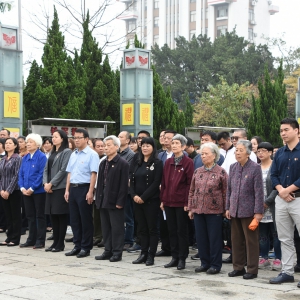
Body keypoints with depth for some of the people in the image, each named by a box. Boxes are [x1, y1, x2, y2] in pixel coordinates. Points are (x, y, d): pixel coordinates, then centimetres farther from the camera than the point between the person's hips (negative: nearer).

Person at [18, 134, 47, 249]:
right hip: (26, 191, 7)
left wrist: (32, 188, -17)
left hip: (38, 191, -7)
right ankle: (31, 239, 20)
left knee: (40, 215, 2)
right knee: (30, 216, 12)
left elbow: (42, 174, -16)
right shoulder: (25, 158, 11)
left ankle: (40, 241, 7)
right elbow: (21, 174, 11)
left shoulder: (42, 157, -10)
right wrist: (22, 187, -4)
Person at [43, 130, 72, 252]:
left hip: (61, 188, -7)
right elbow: (46, 169, 14)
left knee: (61, 216, -3)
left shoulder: (67, 152, -5)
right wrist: (45, 183, -2)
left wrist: (51, 183, -12)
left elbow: (63, 170, -12)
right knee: (53, 216, 8)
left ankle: (60, 244, 2)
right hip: (50, 188, 7)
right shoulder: (52, 153, 18)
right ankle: (55, 242, 14)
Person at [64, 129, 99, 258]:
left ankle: (85, 247, 8)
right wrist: (67, 190, 11)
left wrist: (90, 192, -19)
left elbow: (93, 174, -14)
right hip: (73, 189, 7)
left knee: (85, 219, 0)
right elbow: (69, 173, 16)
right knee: (74, 219, 10)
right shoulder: (73, 155, 14)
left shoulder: (92, 154, -8)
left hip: (84, 188, -7)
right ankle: (77, 246, 19)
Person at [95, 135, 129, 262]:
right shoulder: (103, 163, 14)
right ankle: (108, 251, 20)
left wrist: (120, 202, -17)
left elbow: (124, 185, -13)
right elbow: (100, 182, 16)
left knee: (116, 228, 0)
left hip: (115, 201, -7)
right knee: (105, 227, 12)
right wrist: (98, 198, 10)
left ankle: (117, 253, 6)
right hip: (103, 200, 7)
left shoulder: (122, 163, -9)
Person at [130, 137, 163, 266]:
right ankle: (143, 253, 16)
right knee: (141, 228, 9)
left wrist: (143, 197, -15)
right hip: (137, 200, 6)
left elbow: (156, 183, -12)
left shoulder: (157, 163, -5)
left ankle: (151, 256, 4)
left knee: (152, 228, 0)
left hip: (151, 201, -6)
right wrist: (134, 195, -6)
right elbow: (132, 180, 10)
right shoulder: (137, 163, 12)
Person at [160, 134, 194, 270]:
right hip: (169, 201, 5)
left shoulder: (188, 162, -5)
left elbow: (189, 183, -9)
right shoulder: (168, 162, 11)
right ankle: (175, 257, 17)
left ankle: (182, 259, 10)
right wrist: (162, 200, 8)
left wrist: (187, 202, -13)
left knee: (182, 231, 2)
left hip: (181, 202, -5)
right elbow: (164, 182, 12)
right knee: (172, 230, 9)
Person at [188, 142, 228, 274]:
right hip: (198, 210, 5)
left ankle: (215, 265, 11)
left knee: (214, 238, 2)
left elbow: (225, 192, -3)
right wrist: (190, 208, 9)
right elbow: (192, 191, 13)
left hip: (214, 210, -5)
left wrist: (225, 209, -6)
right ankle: (205, 263, 20)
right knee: (201, 238, 9)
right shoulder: (197, 172, 9)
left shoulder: (221, 172, -4)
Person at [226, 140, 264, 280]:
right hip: (235, 210, 6)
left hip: (248, 210, -6)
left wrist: (258, 212, -13)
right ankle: (238, 267, 22)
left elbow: (259, 191, -10)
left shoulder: (255, 168, -8)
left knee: (251, 241, 2)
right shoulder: (233, 167, 8)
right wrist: (228, 207, 9)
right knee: (236, 240, 11)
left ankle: (252, 270, 9)